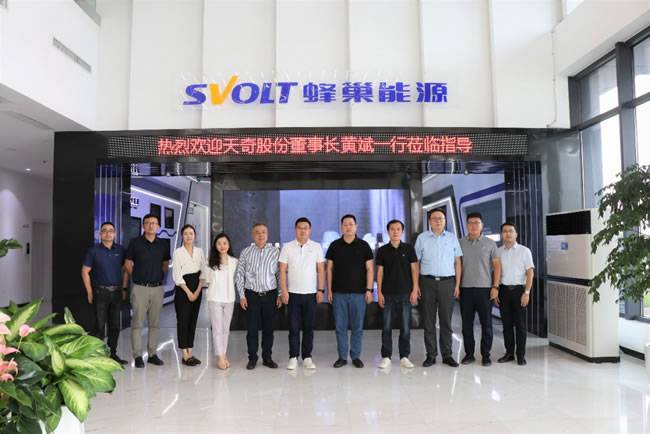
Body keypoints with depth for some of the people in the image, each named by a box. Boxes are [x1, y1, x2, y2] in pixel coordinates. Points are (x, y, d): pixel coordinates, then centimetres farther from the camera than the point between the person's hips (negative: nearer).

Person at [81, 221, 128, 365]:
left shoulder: (120, 250, 5)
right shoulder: (94, 250, -2)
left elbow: (125, 270, 11)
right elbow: (85, 271, 0)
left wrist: (124, 289, 6)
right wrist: (90, 292, -4)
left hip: (117, 292, 3)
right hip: (100, 292, -3)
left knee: (115, 325, 10)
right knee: (100, 325, -2)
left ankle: (113, 354, 21)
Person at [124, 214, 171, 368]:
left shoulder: (163, 245, 7)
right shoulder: (135, 242, -1)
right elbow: (128, 264, 4)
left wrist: (159, 276, 6)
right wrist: (138, 277, 4)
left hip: (158, 288, 3)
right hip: (140, 288, -3)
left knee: (155, 323, 9)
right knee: (138, 323, -1)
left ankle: (152, 354, 18)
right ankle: (137, 356, 7)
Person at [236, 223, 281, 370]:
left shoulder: (275, 252, 1)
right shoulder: (246, 252, 2)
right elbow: (239, 275, 4)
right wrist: (242, 296, 0)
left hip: (270, 295, 0)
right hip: (252, 295, 0)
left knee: (268, 328, 8)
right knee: (252, 328, 4)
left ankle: (267, 358, 21)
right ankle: (252, 358, 18)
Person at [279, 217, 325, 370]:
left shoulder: (317, 247, 3)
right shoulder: (287, 247, 1)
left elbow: (321, 270, 3)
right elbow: (282, 270, 0)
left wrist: (321, 290, -3)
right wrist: (283, 290, -7)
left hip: (311, 294, 1)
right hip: (293, 293, -1)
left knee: (309, 327, 6)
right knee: (294, 327, 3)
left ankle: (307, 357, 16)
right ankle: (293, 357, 13)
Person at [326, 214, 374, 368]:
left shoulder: (363, 246, 2)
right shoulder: (334, 246, 5)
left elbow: (369, 269, 2)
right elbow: (329, 269, 8)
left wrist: (369, 289, -5)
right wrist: (329, 290, 2)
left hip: (359, 293, -1)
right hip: (339, 293, 1)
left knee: (357, 327, 5)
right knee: (340, 326, 6)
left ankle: (356, 356, 17)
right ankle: (342, 357, 16)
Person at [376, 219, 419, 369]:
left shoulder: (409, 248, 3)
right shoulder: (382, 250, 4)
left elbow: (414, 269, 3)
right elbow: (380, 272, 4)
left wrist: (415, 289, -5)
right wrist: (379, 292, -2)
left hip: (405, 292, 0)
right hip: (388, 293, 0)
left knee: (405, 326, 4)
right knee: (387, 326, 3)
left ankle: (404, 357, 15)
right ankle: (386, 357, 12)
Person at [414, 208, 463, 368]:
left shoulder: (452, 238, 8)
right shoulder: (422, 238, 5)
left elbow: (457, 262, 8)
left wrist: (457, 285, 2)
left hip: (447, 282, 1)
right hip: (428, 282, 0)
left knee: (446, 320, 6)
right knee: (429, 320, 4)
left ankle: (447, 355, 15)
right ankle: (431, 355, 12)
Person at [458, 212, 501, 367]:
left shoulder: (490, 244, 3)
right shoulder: (460, 243, 6)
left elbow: (497, 265, 2)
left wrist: (495, 286, -5)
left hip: (484, 289, -1)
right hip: (465, 289, 1)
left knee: (486, 323, 4)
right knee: (467, 323, 7)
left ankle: (486, 355, 15)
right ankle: (469, 354, 18)